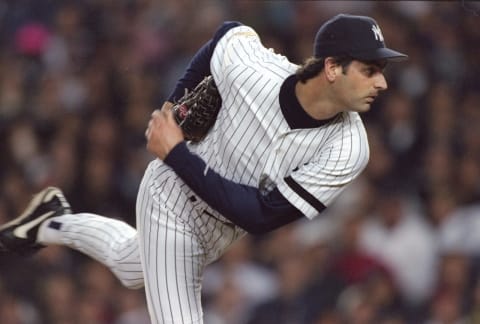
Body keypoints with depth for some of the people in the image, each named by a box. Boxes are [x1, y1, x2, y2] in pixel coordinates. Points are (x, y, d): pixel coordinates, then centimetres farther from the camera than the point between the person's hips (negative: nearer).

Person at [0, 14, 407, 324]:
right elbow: (229, 31, -7)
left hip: (225, 227, 4)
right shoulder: (250, 68, -35)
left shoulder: (349, 149, -33)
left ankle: (54, 226, 53)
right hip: (175, 202, -4)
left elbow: (260, 216, -31)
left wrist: (176, 154, -31)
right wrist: (175, 102, -3)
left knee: (132, 265, 29)